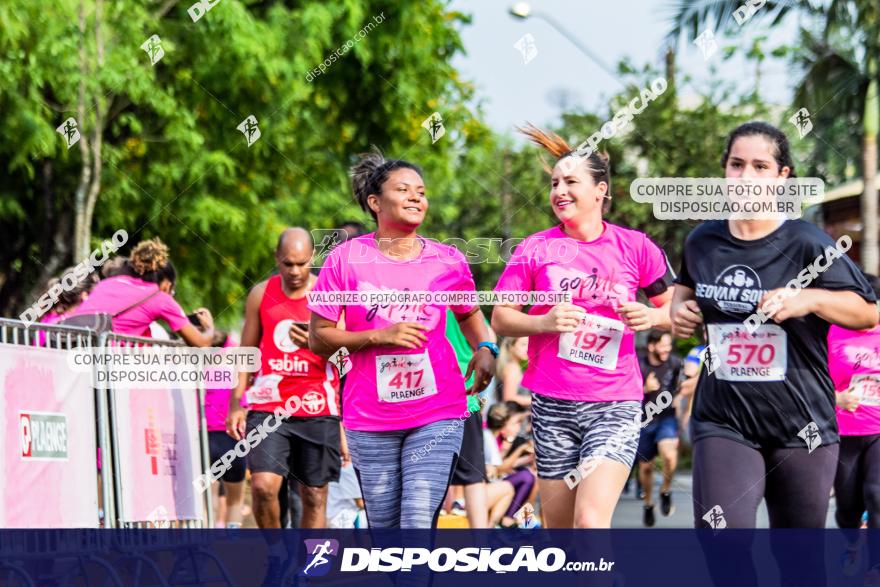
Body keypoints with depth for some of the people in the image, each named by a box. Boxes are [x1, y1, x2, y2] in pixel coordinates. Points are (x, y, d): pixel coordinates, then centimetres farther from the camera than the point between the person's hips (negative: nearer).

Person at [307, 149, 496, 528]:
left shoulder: (447, 261, 3)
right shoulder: (346, 259, -3)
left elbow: (469, 313, 24)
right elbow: (318, 339, -2)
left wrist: (484, 349, 3)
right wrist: (380, 336, -16)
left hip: (436, 415, 0)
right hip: (370, 418, 0)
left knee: (419, 522, -14)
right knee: (384, 528, 8)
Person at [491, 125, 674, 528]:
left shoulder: (635, 247, 2)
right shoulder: (535, 249, 3)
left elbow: (674, 308, 12)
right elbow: (500, 319, 6)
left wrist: (650, 317, -11)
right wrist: (545, 322, -13)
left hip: (615, 404, -2)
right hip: (553, 403, 2)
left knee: (591, 521, -18)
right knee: (560, 532, 7)